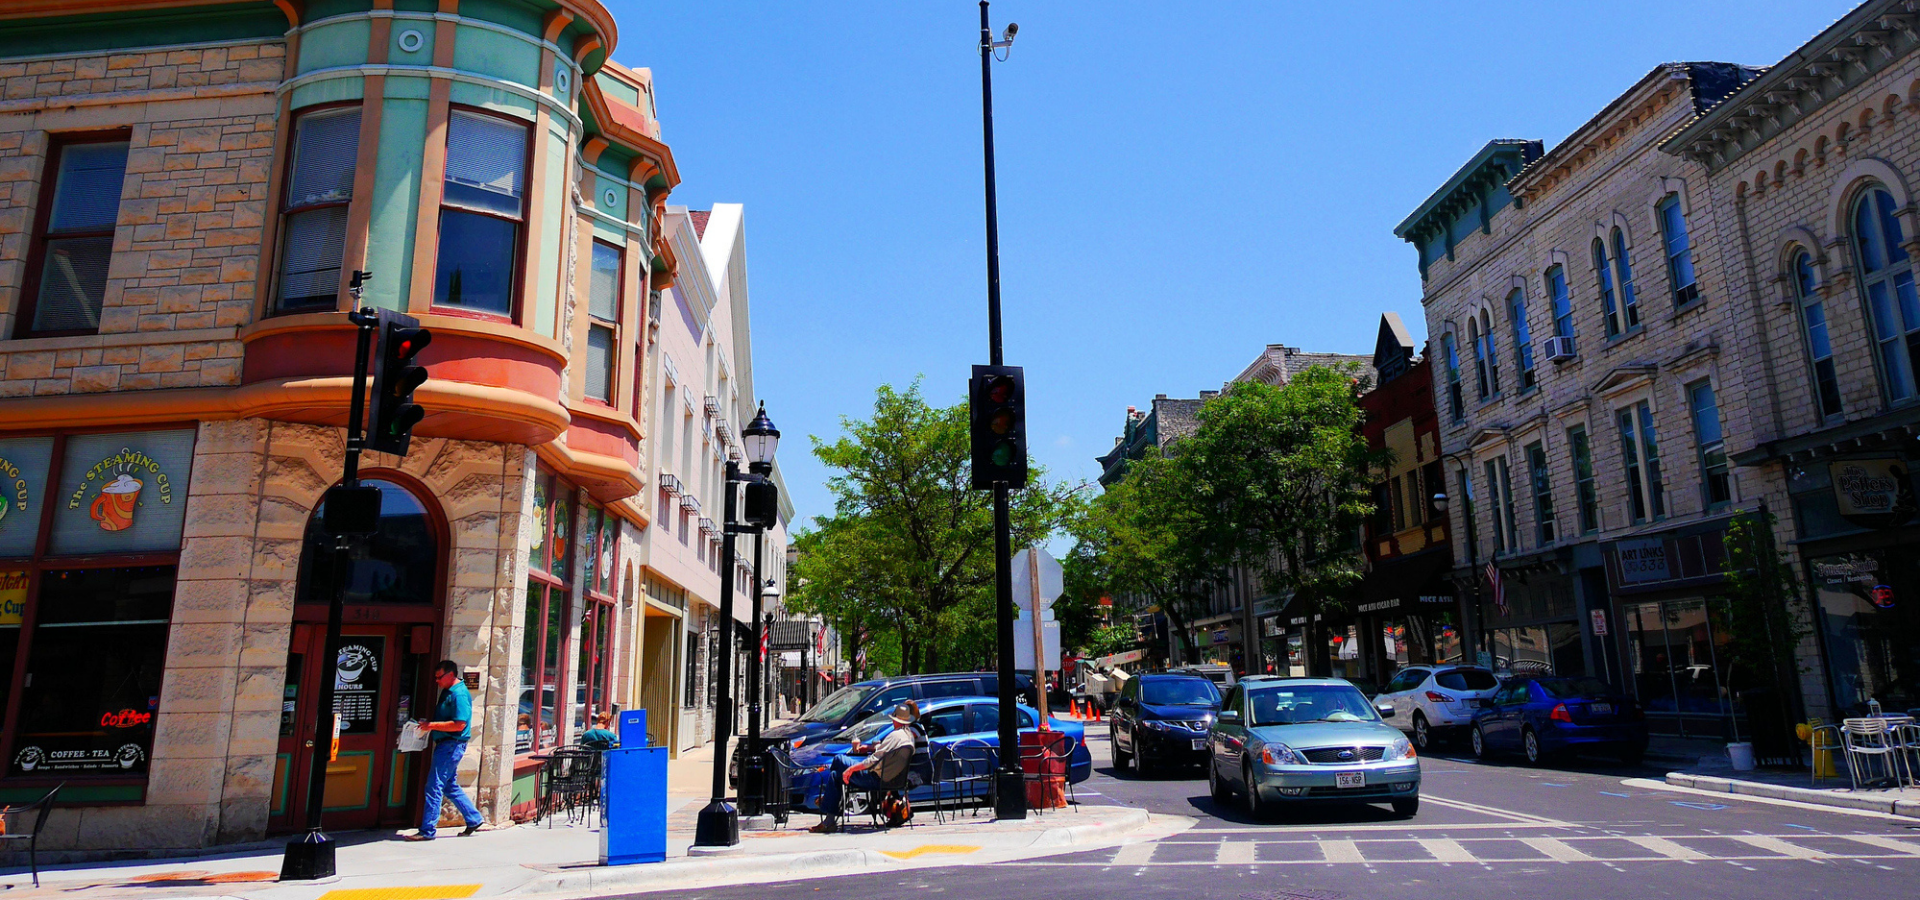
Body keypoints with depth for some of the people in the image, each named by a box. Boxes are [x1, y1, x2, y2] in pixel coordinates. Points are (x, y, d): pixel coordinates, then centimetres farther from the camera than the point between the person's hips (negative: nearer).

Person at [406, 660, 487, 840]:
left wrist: (433, 725, -20)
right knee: (450, 786, 16)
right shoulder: (447, 692, 15)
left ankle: (427, 831, -1)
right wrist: (429, 724, 8)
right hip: (445, 744, 10)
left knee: (434, 787, -7)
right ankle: (475, 820, 23)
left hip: (451, 746, -10)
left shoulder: (459, 694, -17)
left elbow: (460, 724, -24)